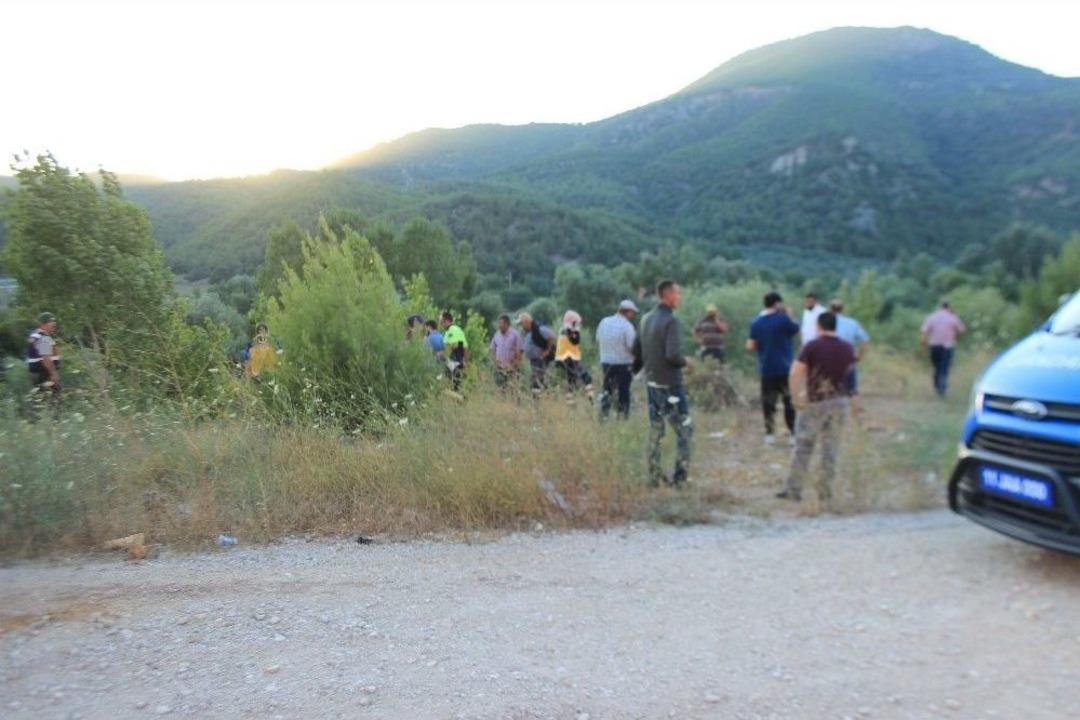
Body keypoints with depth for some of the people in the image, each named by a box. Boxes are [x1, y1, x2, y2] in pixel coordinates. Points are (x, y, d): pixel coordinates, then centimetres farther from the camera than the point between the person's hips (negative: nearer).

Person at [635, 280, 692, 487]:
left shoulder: (646, 318, 7)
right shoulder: (671, 321, -17)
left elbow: (636, 350, 12)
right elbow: (673, 354, -25)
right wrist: (685, 362, -7)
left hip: (651, 382, 7)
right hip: (670, 384, -7)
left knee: (654, 431, 13)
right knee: (684, 431, 5)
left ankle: (654, 476, 18)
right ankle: (680, 476, 6)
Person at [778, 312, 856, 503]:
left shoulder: (812, 346, -10)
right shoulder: (847, 348, 4)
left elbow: (795, 373, -17)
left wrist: (796, 397, -11)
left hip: (815, 402, -4)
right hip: (839, 401, 4)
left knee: (803, 446, 3)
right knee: (831, 448, 9)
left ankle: (793, 490, 5)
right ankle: (825, 492, 13)